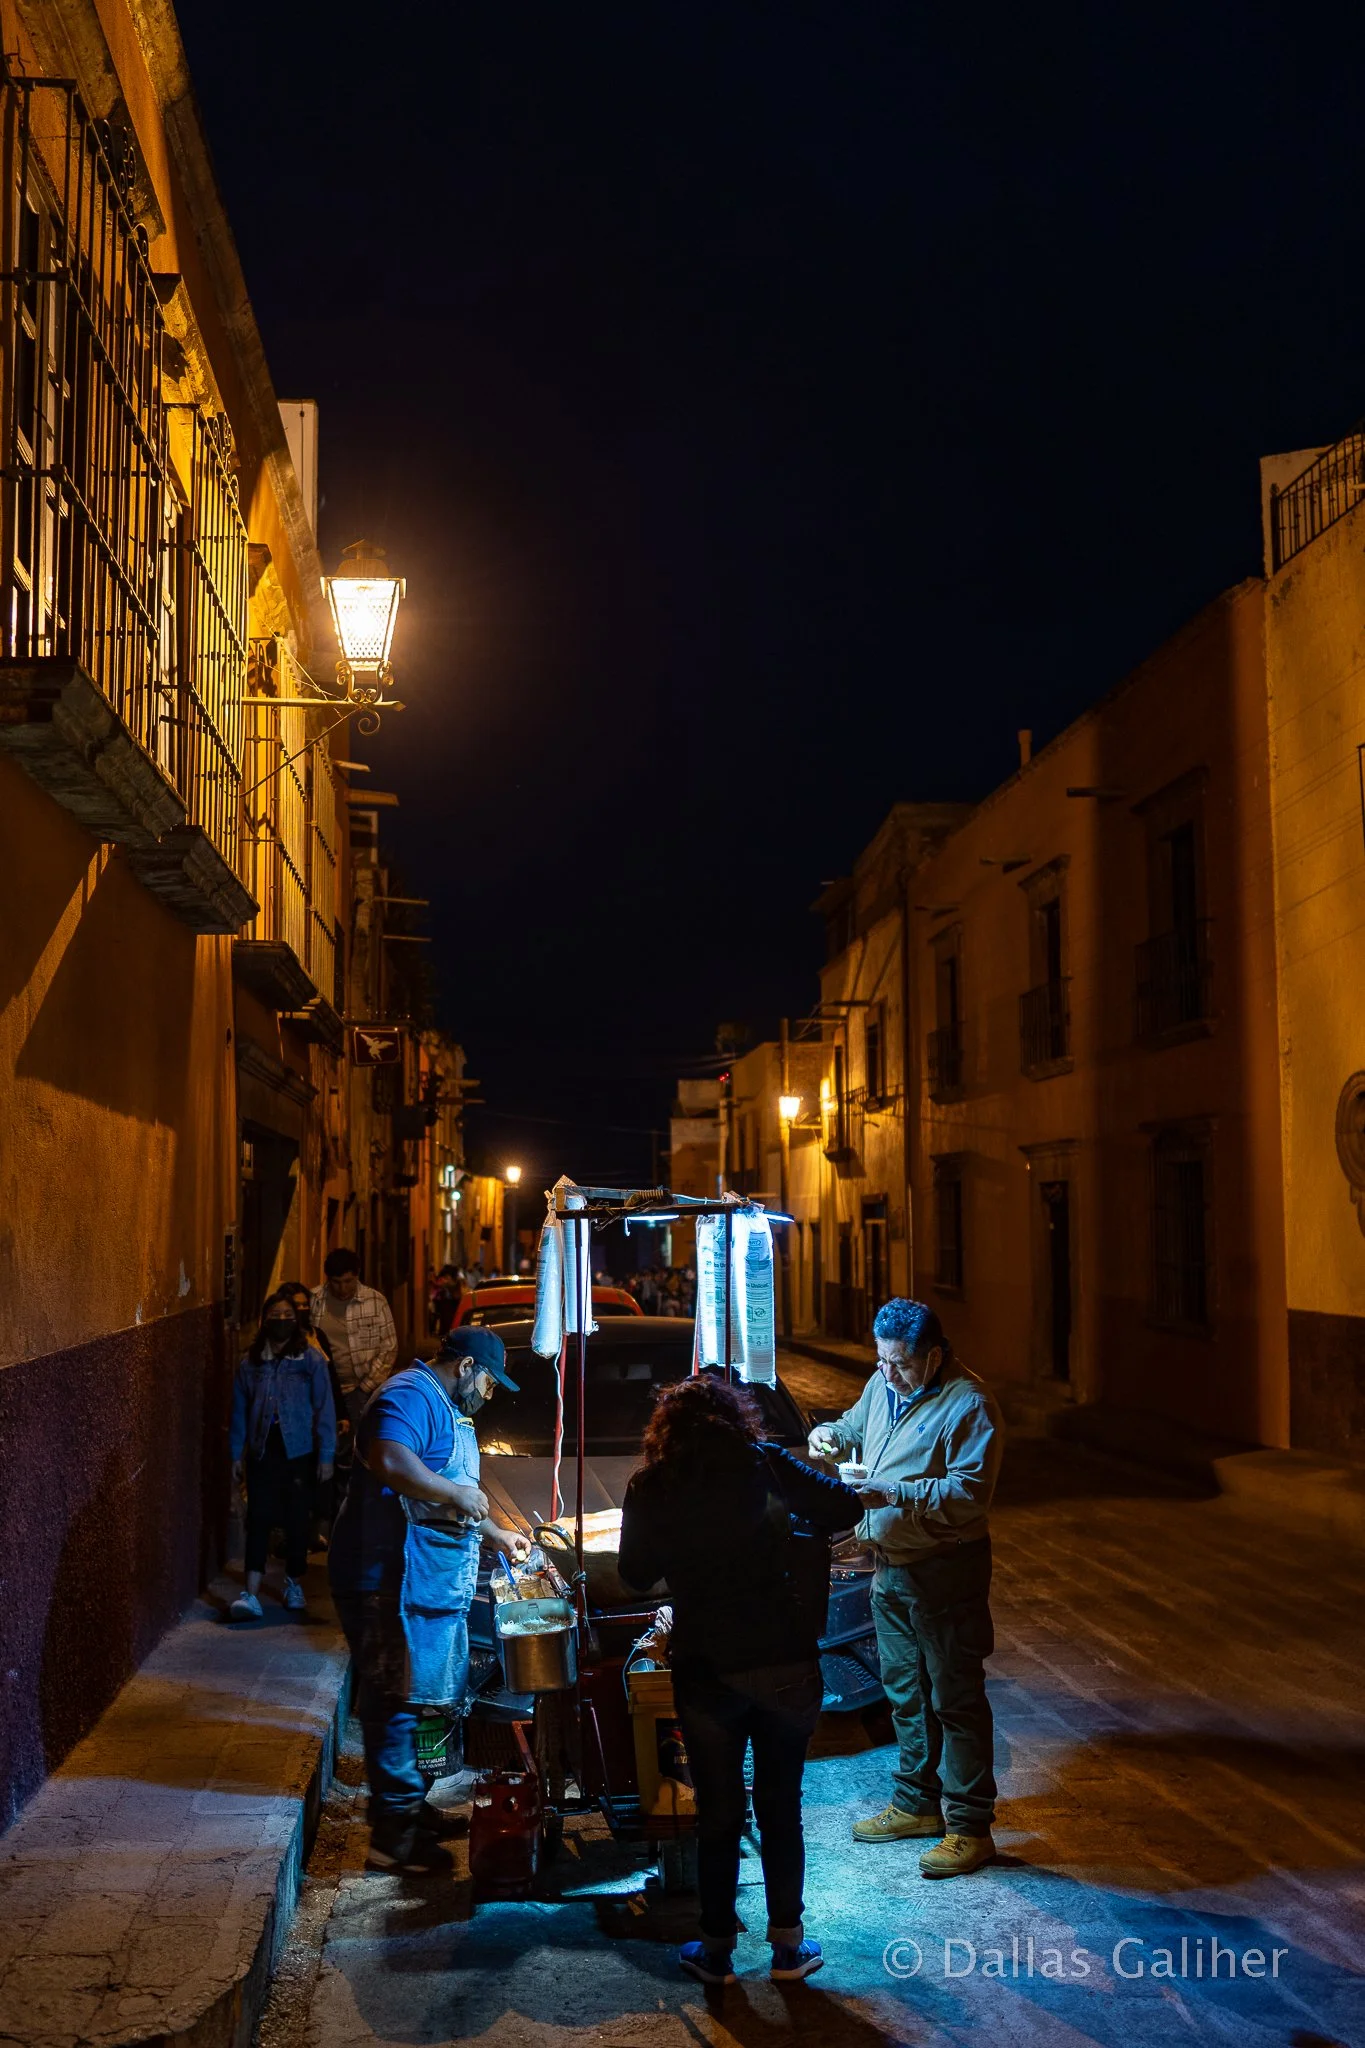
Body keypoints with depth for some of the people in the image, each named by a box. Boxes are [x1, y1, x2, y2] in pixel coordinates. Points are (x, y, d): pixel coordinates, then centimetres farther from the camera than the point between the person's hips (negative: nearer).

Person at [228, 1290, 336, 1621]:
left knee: (296, 1520, 8)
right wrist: (236, 1454, 7)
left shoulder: (311, 1359, -4)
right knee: (258, 1519, -5)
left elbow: (324, 1408, -5)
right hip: (262, 1453, 1)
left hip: (298, 1454, -1)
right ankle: (251, 1595, -8)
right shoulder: (251, 1362, 3)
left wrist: (326, 1454, -8)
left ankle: (294, 1584, 27)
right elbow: (240, 1411, 8)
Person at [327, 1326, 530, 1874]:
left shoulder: (447, 1408, 21)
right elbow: (390, 1461, -34)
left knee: (407, 1697, 19)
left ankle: (407, 1805, 32)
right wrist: (456, 1494, -24)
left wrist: (493, 1532, 32)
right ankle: (394, 1836, 3)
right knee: (394, 1700, -4)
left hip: (427, 1581, 11)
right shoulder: (411, 1396, -15)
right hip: (390, 1581, -11)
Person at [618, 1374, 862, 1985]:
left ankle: (716, 1951, 22)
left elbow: (635, 1573, 9)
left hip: (705, 1672, 0)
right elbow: (843, 1508, -6)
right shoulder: (765, 1465, -5)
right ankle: (788, 1945, 23)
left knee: (717, 1814, 13)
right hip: (786, 1664, 0)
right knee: (781, 1807, 15)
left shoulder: (648, 1491, -2)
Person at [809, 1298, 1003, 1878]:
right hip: (890, 1567, 8)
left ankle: (970, 1828, 6)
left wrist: (893, 1494, -29)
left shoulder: (968, 1404, -18)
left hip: (946, 1571, -8)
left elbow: (970, 1492, -23)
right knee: (904, 1690, 19)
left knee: (956, 1698, -2)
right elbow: (855, 1426, 23)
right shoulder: (883, 1385, 6)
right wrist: (831, 1434, 0)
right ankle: (917, 1803, 33)